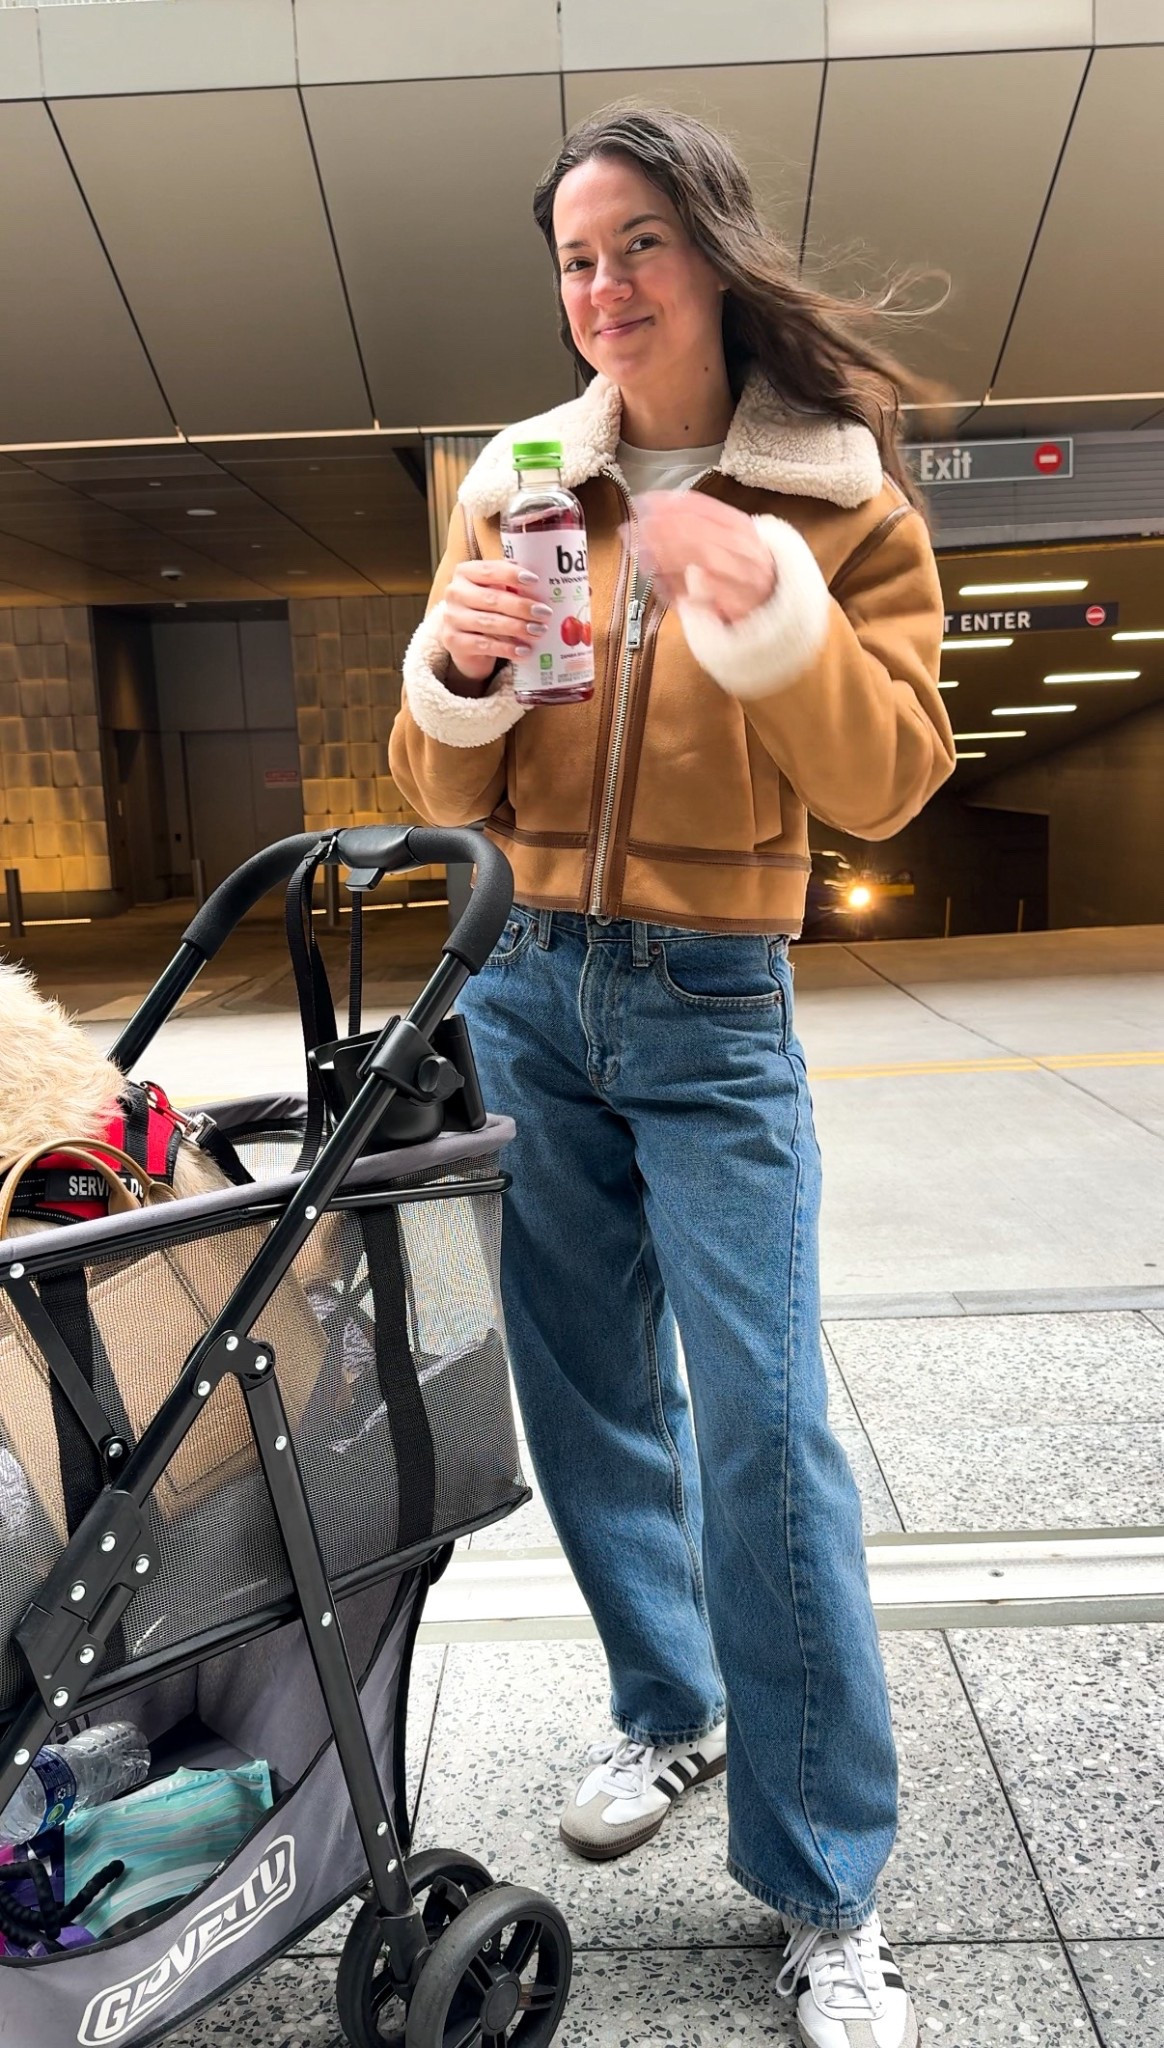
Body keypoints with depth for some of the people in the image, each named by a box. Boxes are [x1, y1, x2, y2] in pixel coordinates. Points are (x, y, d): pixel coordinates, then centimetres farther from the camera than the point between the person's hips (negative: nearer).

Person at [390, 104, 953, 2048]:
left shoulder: (840, 493, 1)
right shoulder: (516, 484, 7)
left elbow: (889, 779, -9)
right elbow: (449, 794, 6)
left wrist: (771, 614, -24)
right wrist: (457, 667, -15)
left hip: (715, 1009, -3)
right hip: (527, 988, 4)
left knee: (763, 1419, -9)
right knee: (590, 1385, 11)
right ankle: (669, 1709, 34)